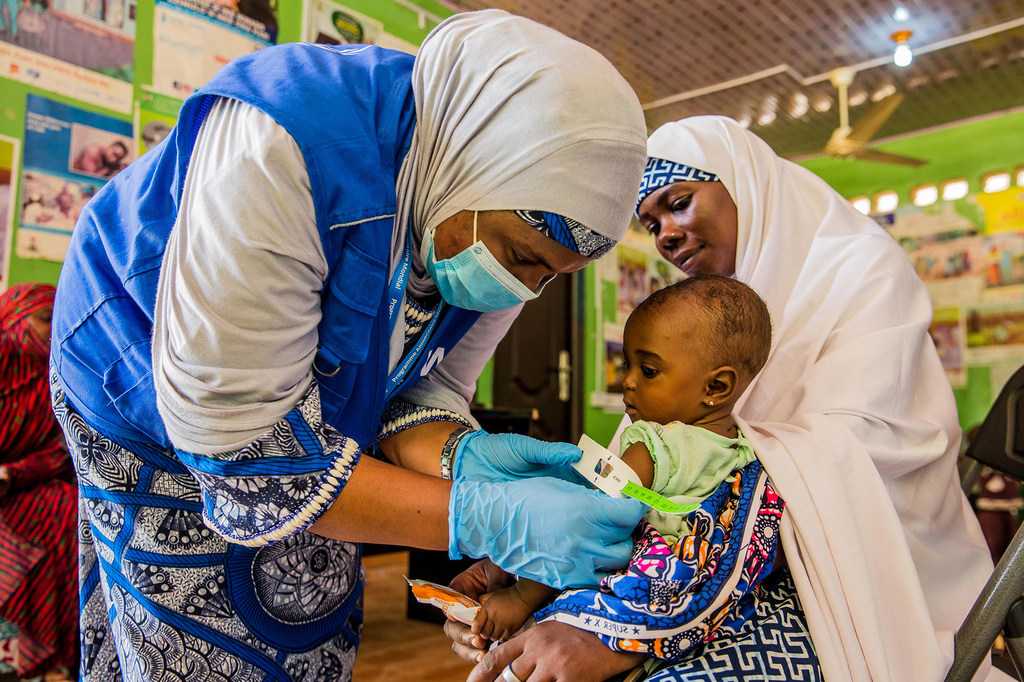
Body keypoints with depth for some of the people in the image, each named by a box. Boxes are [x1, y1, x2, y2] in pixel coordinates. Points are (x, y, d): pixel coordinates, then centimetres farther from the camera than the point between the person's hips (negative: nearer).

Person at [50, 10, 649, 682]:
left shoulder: (512, 228, -18)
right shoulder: (274, 147, -40)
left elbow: (420, 386, -8)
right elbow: (243, 445, -37)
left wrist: (462, 457, -31)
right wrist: (482, 518, -41)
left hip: (300, 411, 5)